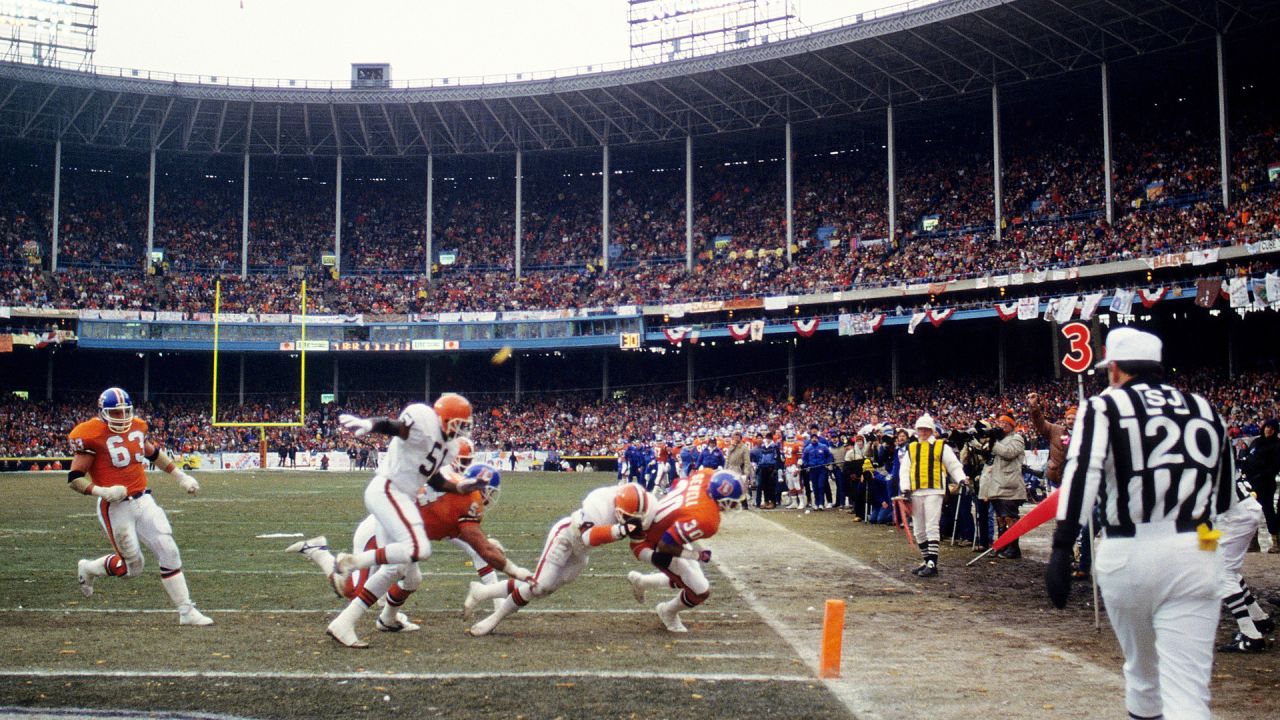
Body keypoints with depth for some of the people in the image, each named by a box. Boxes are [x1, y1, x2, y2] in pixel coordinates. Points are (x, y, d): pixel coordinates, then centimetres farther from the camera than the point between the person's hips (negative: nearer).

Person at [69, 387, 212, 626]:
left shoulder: (136, 427, 7)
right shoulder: (92, 436, -12)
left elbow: (153, 452, 26)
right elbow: (74, 478, -11)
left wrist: (180, 476, 22)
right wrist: (103, 492, -25)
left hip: (143, 500, 5)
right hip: (115, 508, -5)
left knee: (169, 552, -2)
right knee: (132, 567, 1)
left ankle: (186, 611, 4)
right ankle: (88, 569, 31)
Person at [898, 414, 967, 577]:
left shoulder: (942, 447, 6)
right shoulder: (911, 448, 16)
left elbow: (954, 466, 4)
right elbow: (904, 470, 12)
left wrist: (961, 479, -15)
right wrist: (906, 488, 0)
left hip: (933, 492, -5)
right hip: (915, 493, 5)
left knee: (932, 527, -12)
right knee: (918, 530, 9)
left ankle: (932, 564, -14)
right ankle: (927, 561, 20)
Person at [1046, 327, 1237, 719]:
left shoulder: (1104, 407, 3)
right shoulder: (1207, 411, 15)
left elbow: (1082, 473, -15)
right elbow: (1227, 499, 21)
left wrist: (1061, 550, -20)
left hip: (1126, 555, -1)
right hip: (1193, 557, 1)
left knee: (1142, 672, 21)